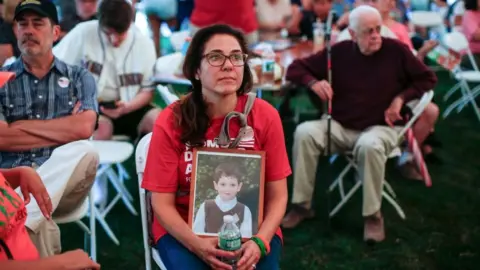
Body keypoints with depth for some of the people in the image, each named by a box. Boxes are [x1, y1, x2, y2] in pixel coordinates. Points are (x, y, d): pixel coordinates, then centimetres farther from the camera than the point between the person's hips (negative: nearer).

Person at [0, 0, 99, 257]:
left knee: (84, 152, -35)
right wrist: (64, 130, -3)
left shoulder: (79, 77, 14)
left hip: (63, 183, 2)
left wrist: (22, 126, -2)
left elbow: (84, 128, -7)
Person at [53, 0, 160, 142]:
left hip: (129, 107, 3)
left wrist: (125, 108, -18)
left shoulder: (144, 43, -1)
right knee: (101, 126, -36)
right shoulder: (83, 33, -8)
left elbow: (148, 90, 3)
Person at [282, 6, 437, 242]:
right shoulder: (338, 52, -1)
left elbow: (427, 79, 6)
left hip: (379, 127, -2)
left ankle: (373, 216, -19)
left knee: (369, 146, -38)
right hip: (340, 126, 3)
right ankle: (302, 205, -13)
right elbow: (295, 69, 5)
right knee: (304, 132, -25)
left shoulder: (396, 50, -4)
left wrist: (400, 98, -8)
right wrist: (313, 82, -16)